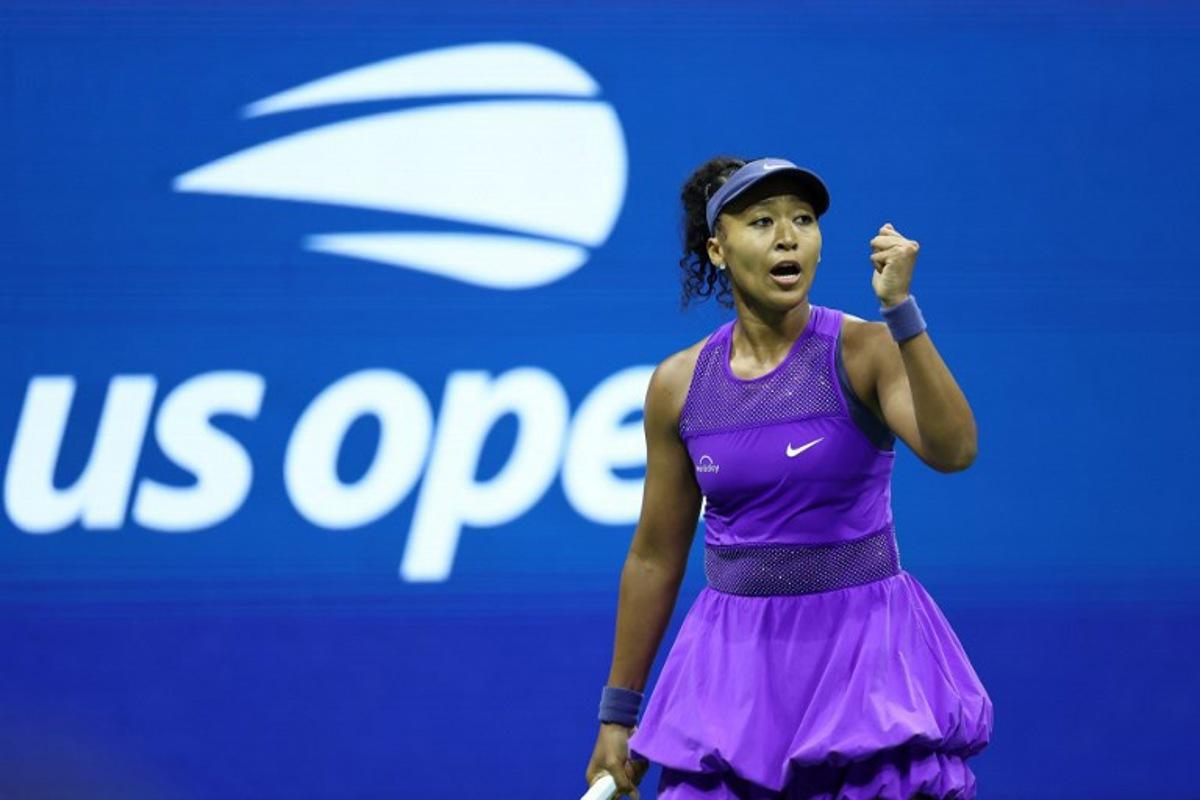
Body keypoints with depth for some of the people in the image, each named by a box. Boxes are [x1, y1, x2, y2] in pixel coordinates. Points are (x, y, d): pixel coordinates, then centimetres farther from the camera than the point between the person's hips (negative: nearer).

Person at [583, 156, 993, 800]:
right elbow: (655, 556, 10)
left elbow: (953, 450, -25)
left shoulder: (864, 350, -7)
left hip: (866, 651, -2)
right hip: (739, 659, 2)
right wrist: (617, 713, 12)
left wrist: (899, 310, -32)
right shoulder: (679, 385, 2)